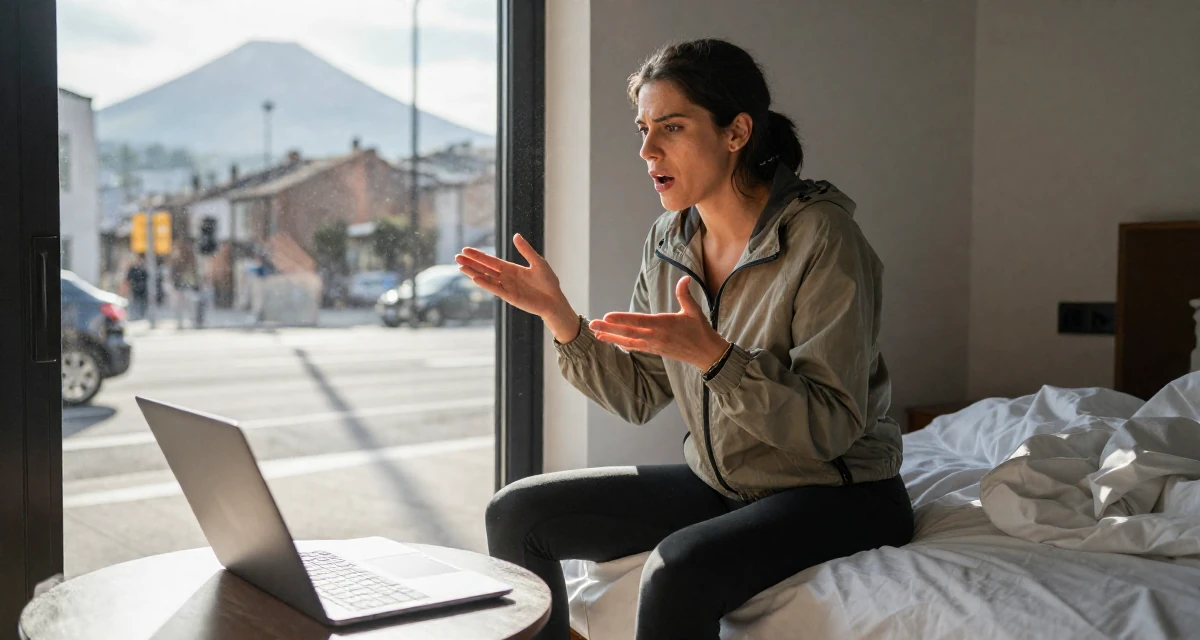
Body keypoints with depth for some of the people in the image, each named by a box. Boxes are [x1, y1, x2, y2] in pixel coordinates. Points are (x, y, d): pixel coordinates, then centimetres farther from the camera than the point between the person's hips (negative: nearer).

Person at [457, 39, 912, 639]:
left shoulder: (822, 239, -19)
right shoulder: (670, 240, 2)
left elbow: (831, 427, -23)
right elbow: (638, 396, 5)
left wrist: (712, 356, -34)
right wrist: (558, 315, -8)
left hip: (834, 493, -7)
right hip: (717, 482, 7)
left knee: (678, 570, -35)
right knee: (516, 513, 0)